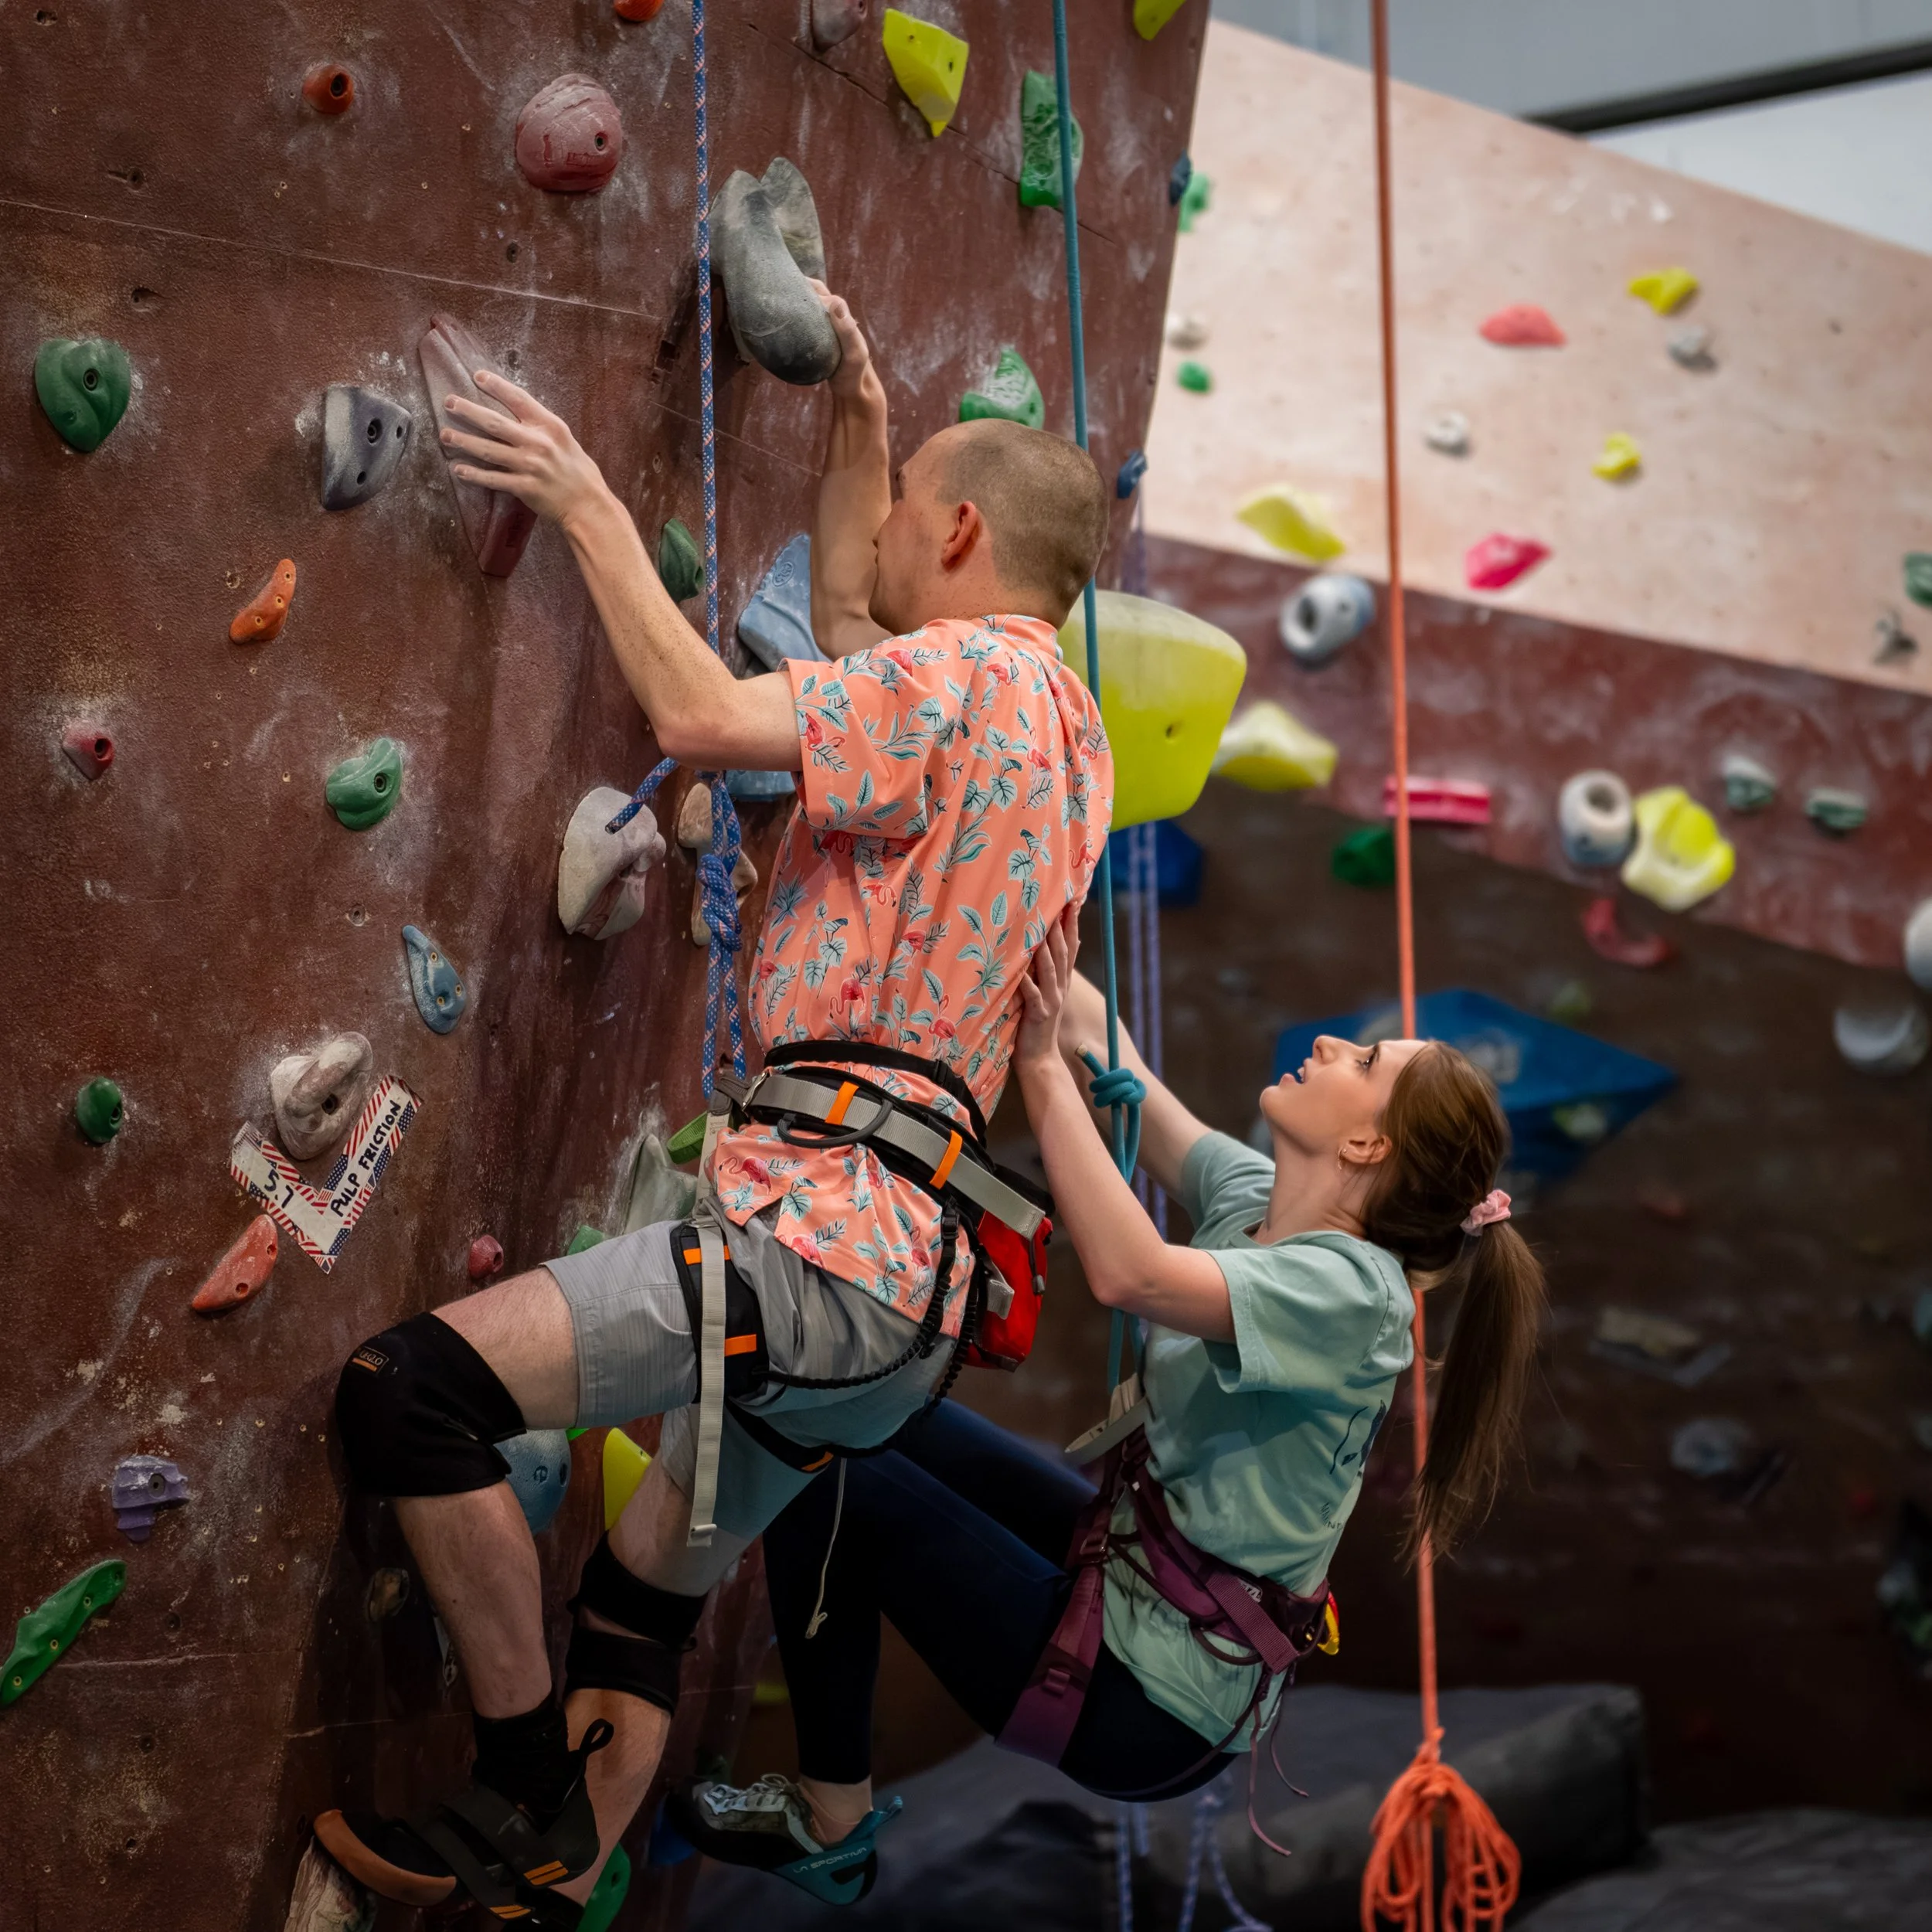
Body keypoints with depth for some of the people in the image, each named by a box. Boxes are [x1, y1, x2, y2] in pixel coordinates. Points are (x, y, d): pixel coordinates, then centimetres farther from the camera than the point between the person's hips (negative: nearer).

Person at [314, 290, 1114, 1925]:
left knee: (409, 1390, -16)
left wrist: (592, 508, -3)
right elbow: (845, 658, 35)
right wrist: (861, 420, 37)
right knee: (640, 1604, 21)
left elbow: (703, 715, -16)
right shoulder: (1064, 725, 21)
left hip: (829, 1237, -10)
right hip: (902, 1294, 10)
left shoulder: (969, 670, -8)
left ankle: (529, 1797, -5)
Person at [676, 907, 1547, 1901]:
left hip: (1151, 1704, -9)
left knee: (827, 1483, -7)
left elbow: (1129, 1273, -42)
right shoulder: (1253, 1196, 0)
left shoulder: (1354, 1289, -25)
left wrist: (1041, 1064, -37)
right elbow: (1093, 1031, 2)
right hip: (1138, 1574, 9)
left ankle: (829, 1820, 8)